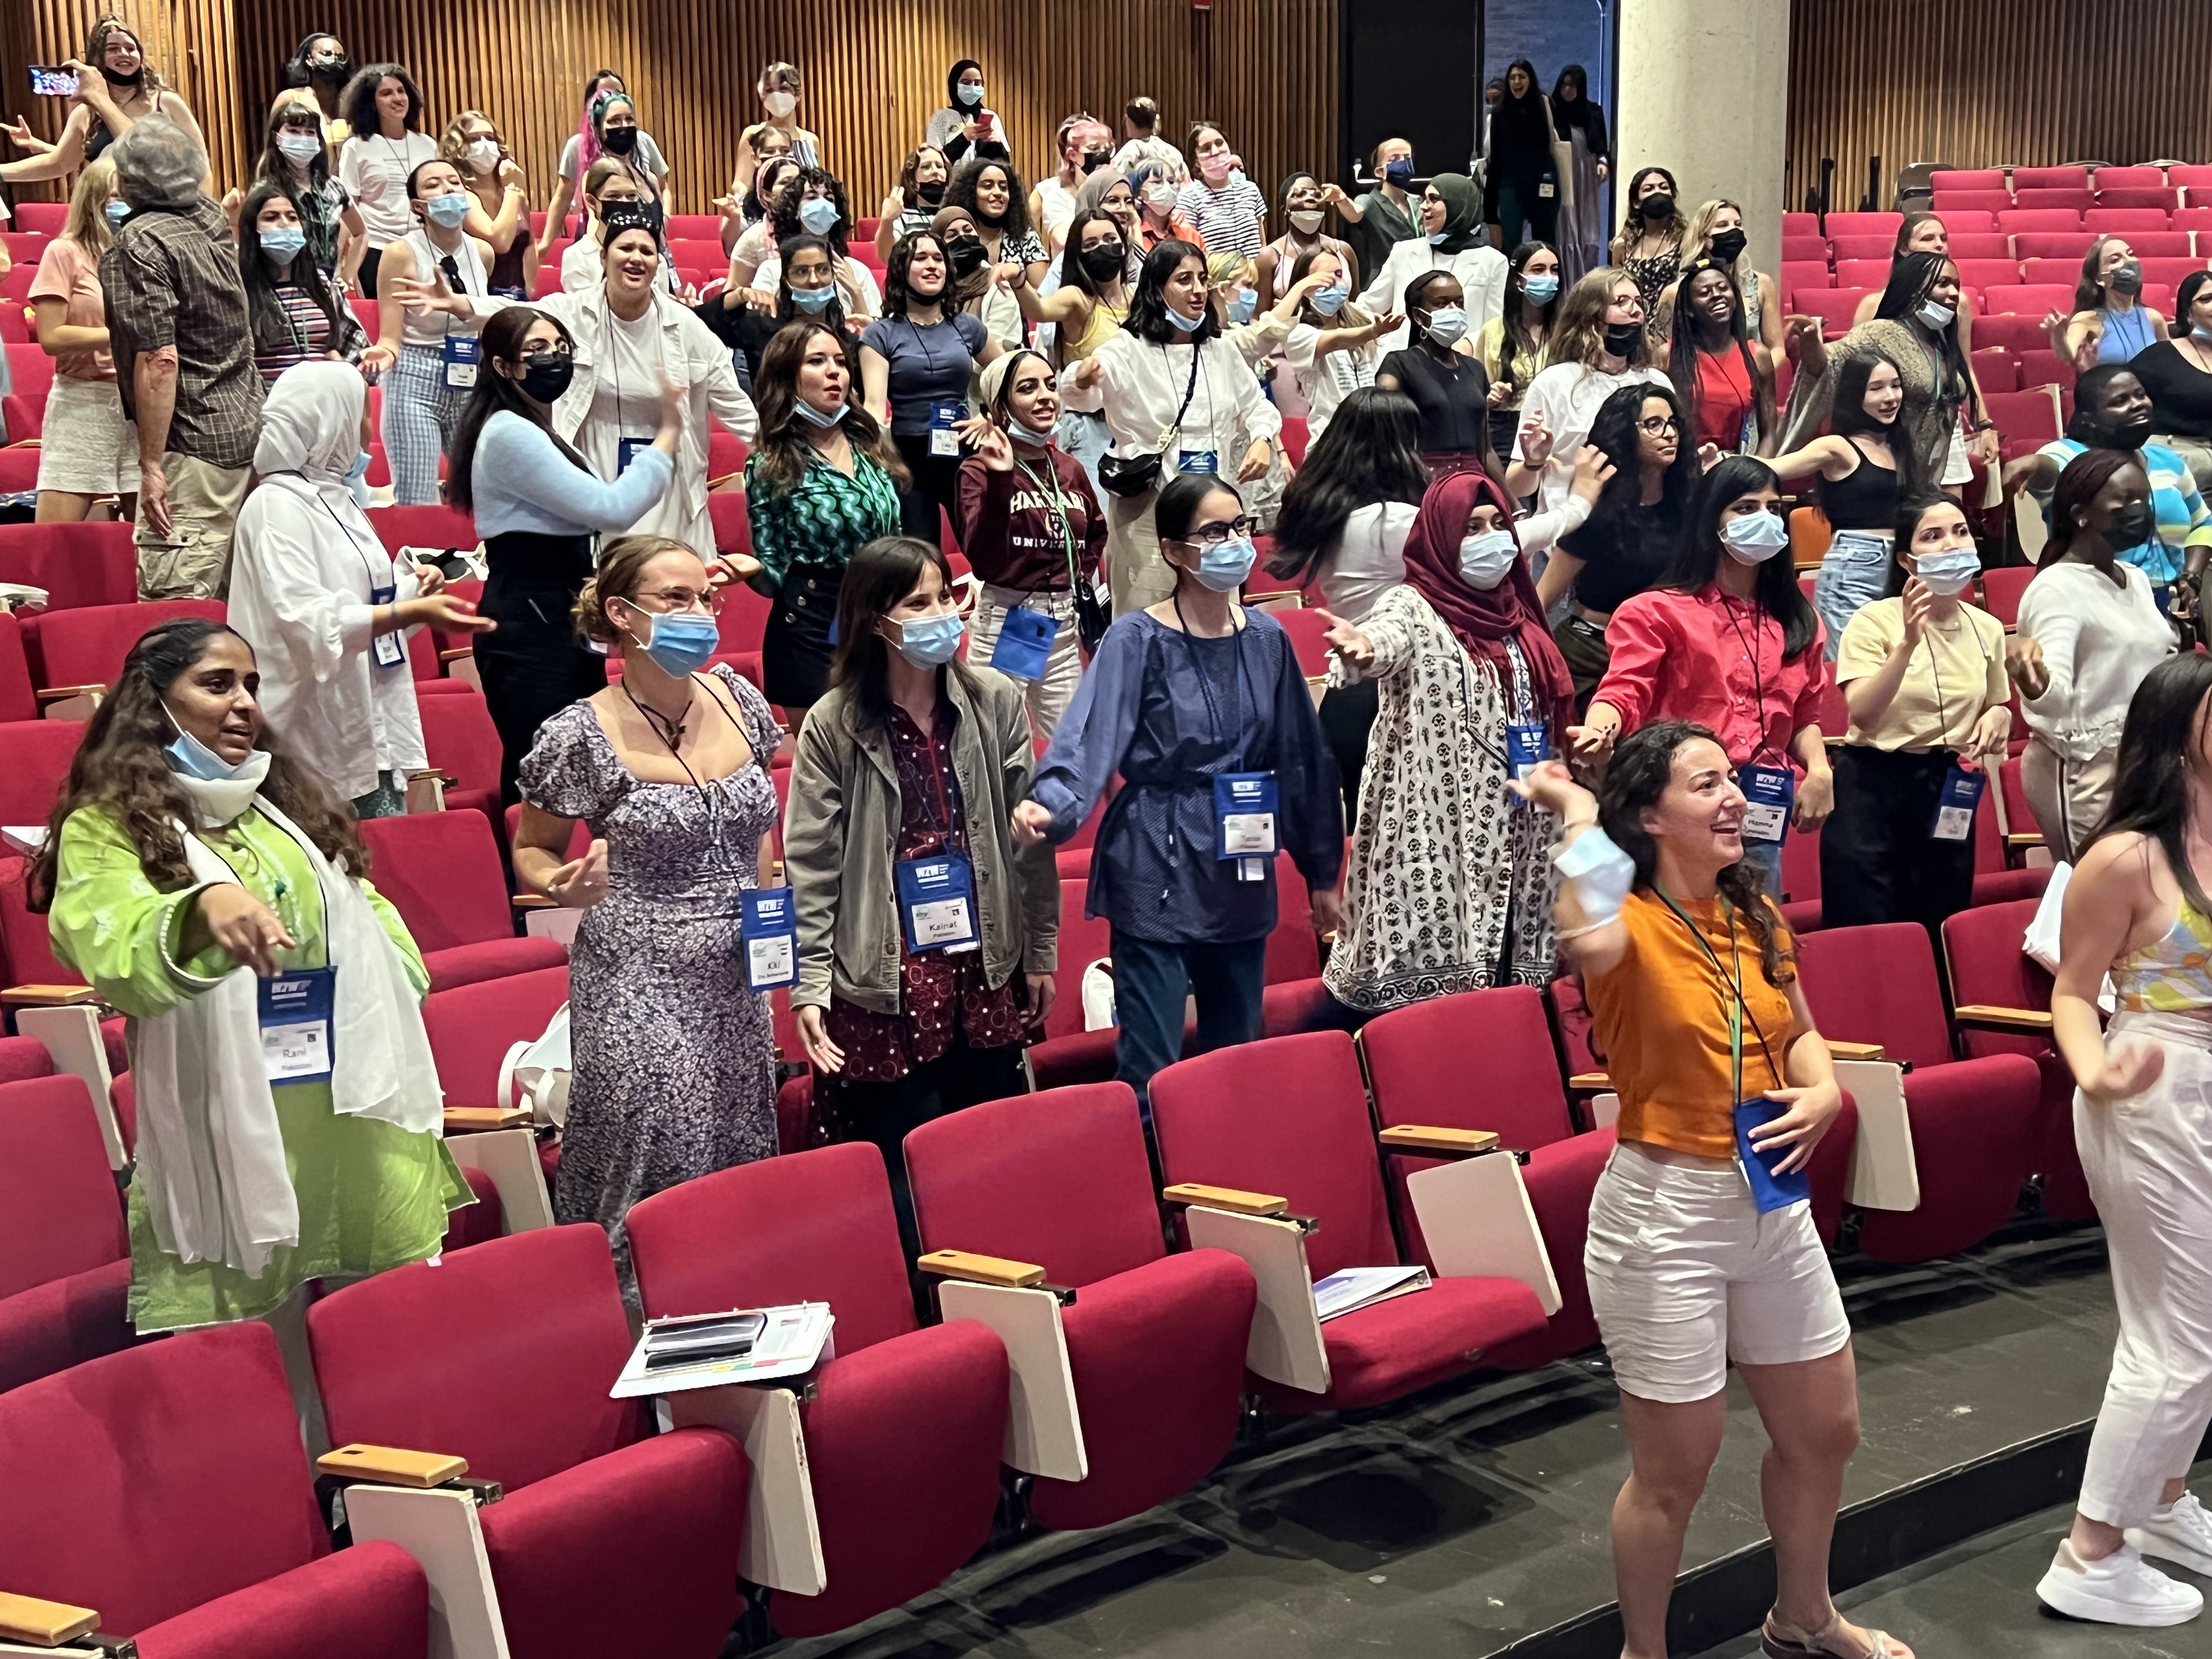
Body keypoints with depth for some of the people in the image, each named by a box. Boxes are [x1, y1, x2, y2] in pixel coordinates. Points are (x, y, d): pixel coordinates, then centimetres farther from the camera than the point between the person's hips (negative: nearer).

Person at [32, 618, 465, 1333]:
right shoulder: (106, 826, -3)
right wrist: (203, 903, -37)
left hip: (356, 1109, 5)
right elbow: (114, 959, -20)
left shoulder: (288, 798, 17)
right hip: (232, 1128, -5)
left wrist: (395, 1014, 11)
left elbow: (366, 914, 25)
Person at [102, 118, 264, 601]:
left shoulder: (140, 243, -13)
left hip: (192, 446, -9)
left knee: (172, 611, -9)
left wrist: (151, 464, -19)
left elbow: (159, 361, -20)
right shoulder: (209, 219, 10)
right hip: (249, 430, 9)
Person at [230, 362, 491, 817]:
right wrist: (413, 612, -31)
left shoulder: (334, 496, 16)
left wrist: (412, 583, 7)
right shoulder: (276, 506, -12)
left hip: (373, 725, 9)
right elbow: (309, 621, -23)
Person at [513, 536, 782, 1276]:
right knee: (654, 1169, -6)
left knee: (742, 1166, 8)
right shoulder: (581, 736, -10)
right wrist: (561, 884, -19)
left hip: (737, 983, 5)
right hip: (636, 989, -5)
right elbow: (532, 850, 2)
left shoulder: (738, 700, 5)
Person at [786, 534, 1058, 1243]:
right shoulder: (833, 725, -7)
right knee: (904, 1170, 2)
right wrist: (809, 986, -9)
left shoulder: (996, 700, 1)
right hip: (888, 982, -3)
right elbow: (811, 865, -5)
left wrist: (1042, 950, 8)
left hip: (987, 970, 3)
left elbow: (1030, 835, 6)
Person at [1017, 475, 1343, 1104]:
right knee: (1151, 1074, -5)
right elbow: (1090, 736, -18)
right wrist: (1048, 806, -39)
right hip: (1158, 879, -5)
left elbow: (1301, 758, 14)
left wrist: (1321, 873, 18)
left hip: (1242, 880, 5)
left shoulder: (1266, 639, 8)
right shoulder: (1138, 639, -7)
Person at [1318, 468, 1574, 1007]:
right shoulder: (1414, 607, -7)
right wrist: (1363, 648, -52)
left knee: (1510, 977, 7)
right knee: (1439, 978, -10)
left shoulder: (1514, 611, 14)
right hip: (1441, 830, -7)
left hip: (1515, 828, 7)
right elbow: (1386, 639, -31)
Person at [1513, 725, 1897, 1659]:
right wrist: (1579, 819, -31)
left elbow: (1799, 1033, 19)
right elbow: (1590, 944, -43)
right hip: (1665, 1211, -7)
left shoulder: (1755, 917, 5)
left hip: (1773, 1205, 7)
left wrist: (1823, 1092, -2)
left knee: (1825, 1432, 22)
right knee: (1675, 1469, 6)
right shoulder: (1631, 921, -16)